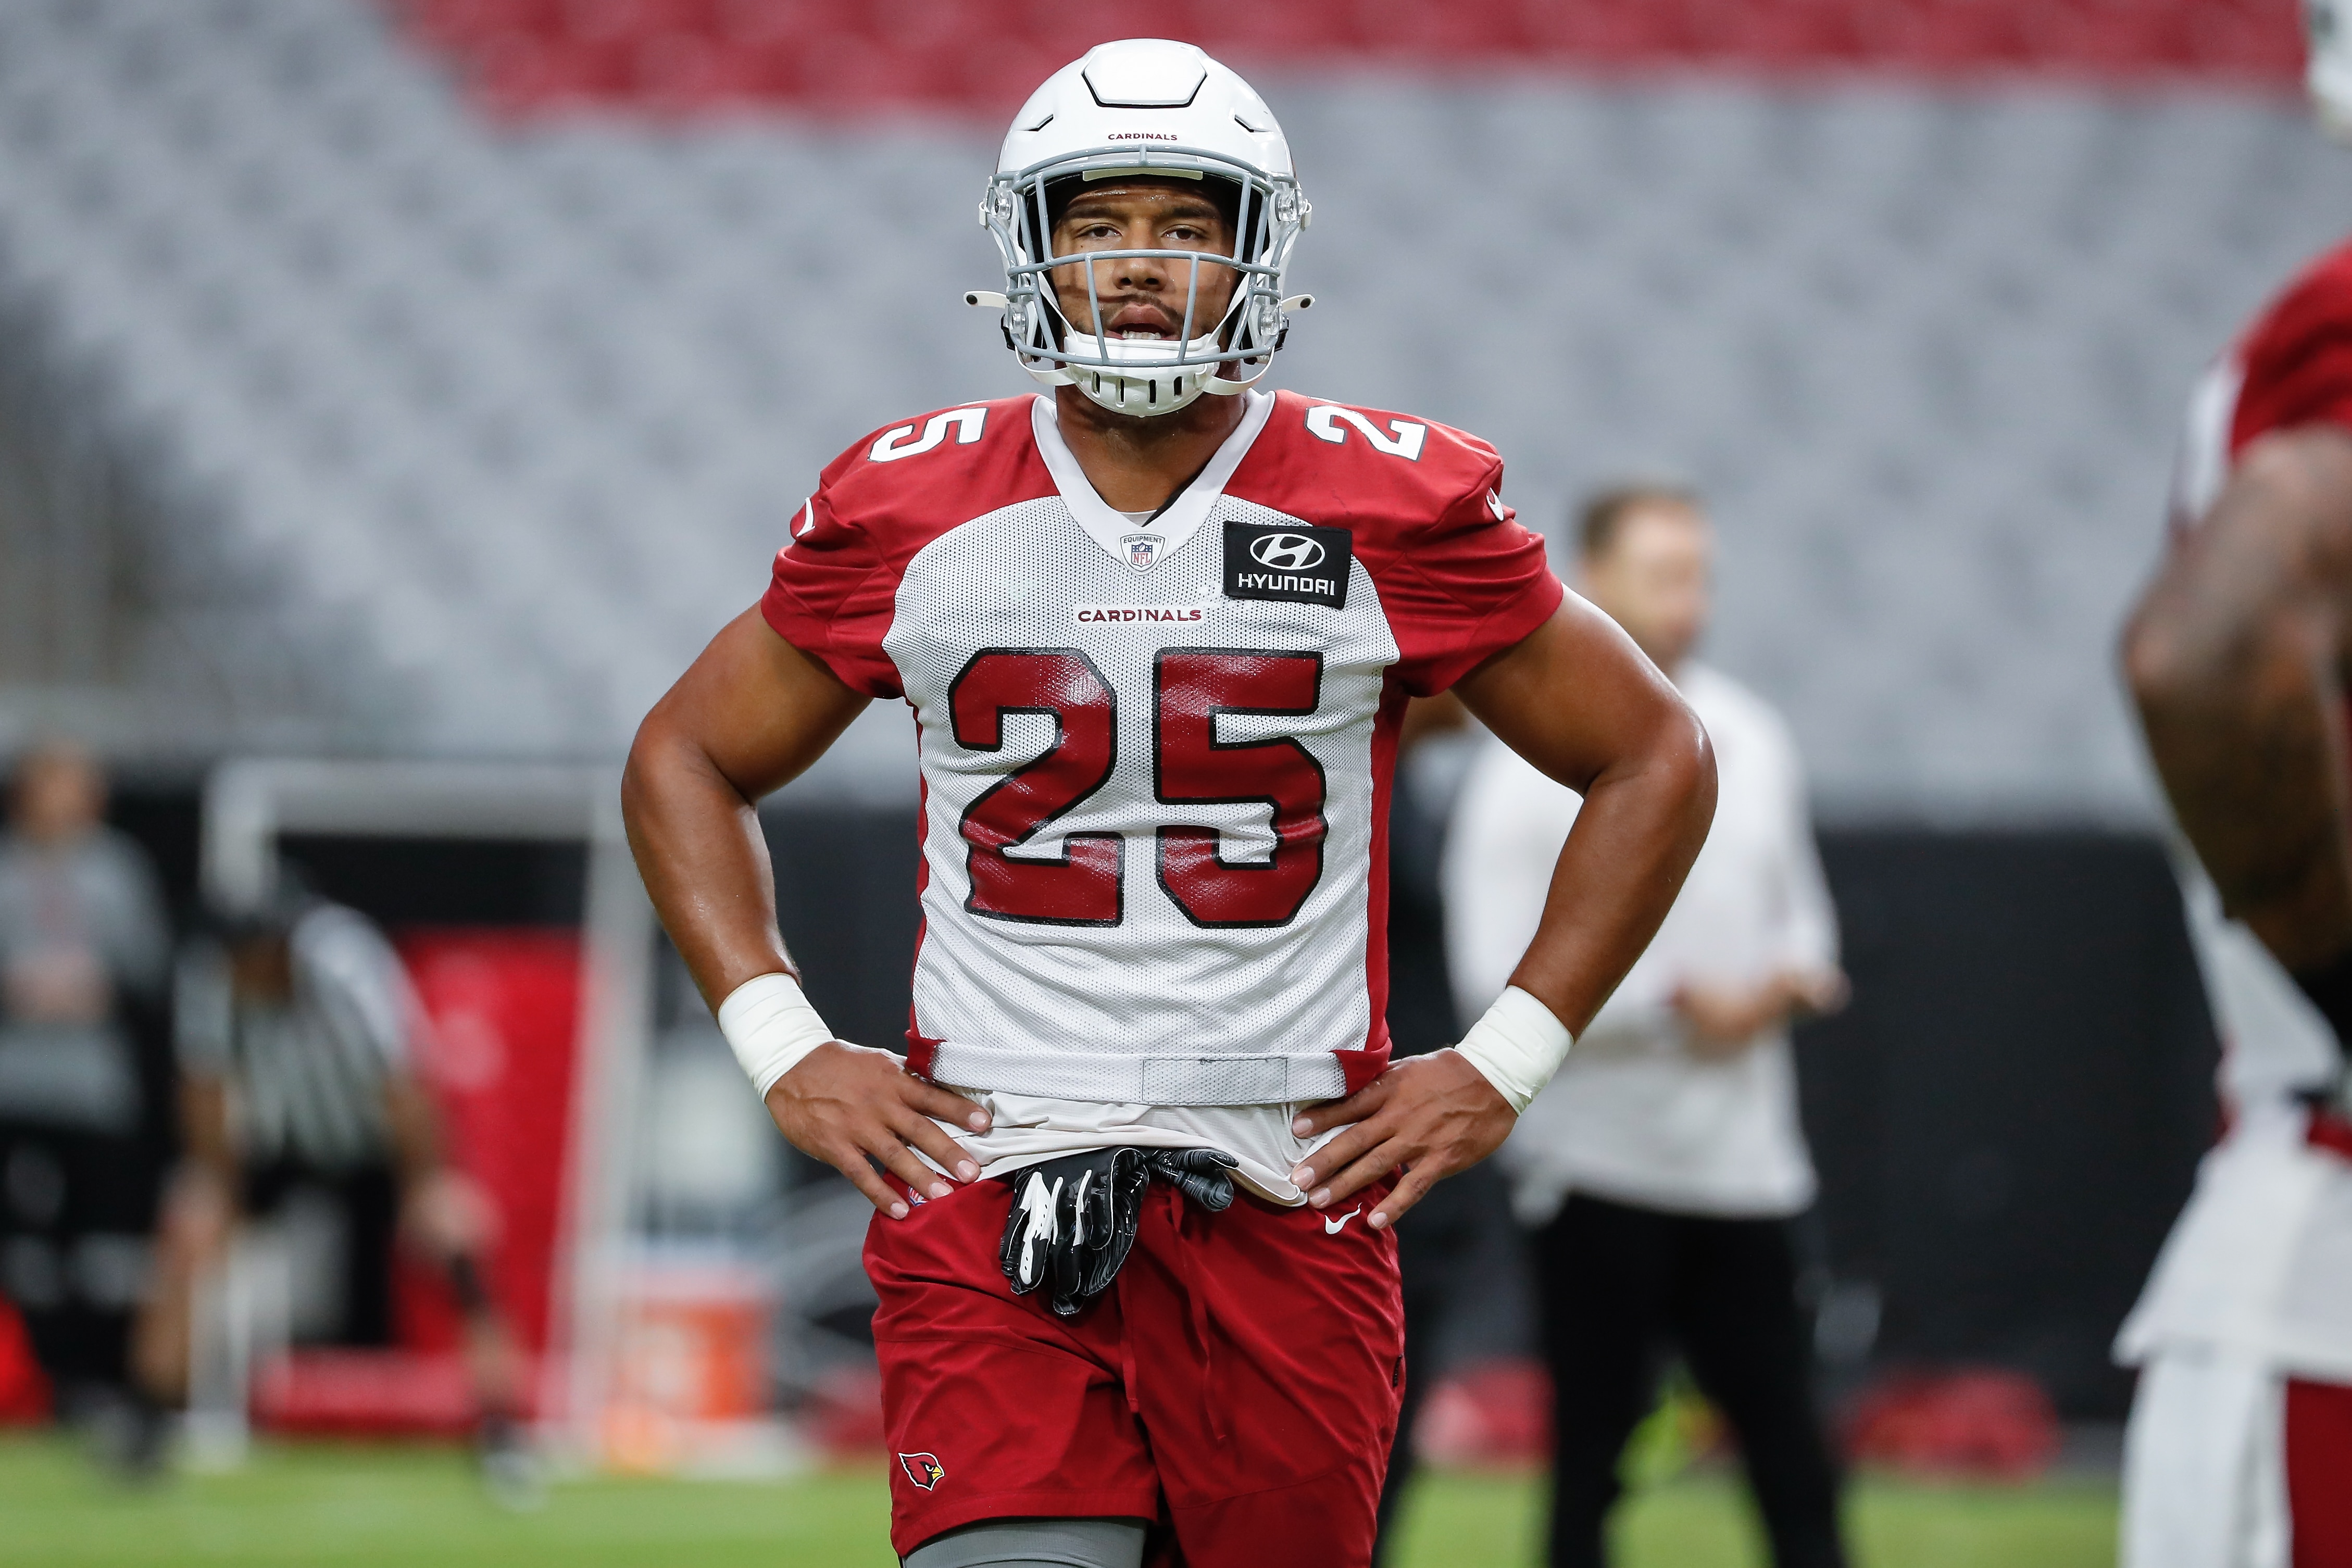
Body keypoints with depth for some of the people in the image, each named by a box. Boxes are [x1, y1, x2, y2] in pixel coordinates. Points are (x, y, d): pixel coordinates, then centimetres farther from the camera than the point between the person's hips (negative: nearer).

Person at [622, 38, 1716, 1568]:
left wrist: (1503, 1065, 4)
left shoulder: (1393, 511, 2)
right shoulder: (915, 511, 5)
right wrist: (785, 1048, 6)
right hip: (988, 1182, 0)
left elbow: (1656, 761, 12)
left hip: (1290, 1194, 0)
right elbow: (689, 762, 18)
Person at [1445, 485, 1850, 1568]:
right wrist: (1678, 1004, -14)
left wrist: (1793, 979, -3)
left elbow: (1799, 912, 20)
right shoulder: (1535, 767, -8)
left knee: (1792, 1459, 2)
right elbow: (1502, 976, -14)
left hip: (1743, 1164, 5)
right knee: (1590, 1452, 1)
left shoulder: (1751, 741, 11)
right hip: (1598, 1151, -5)